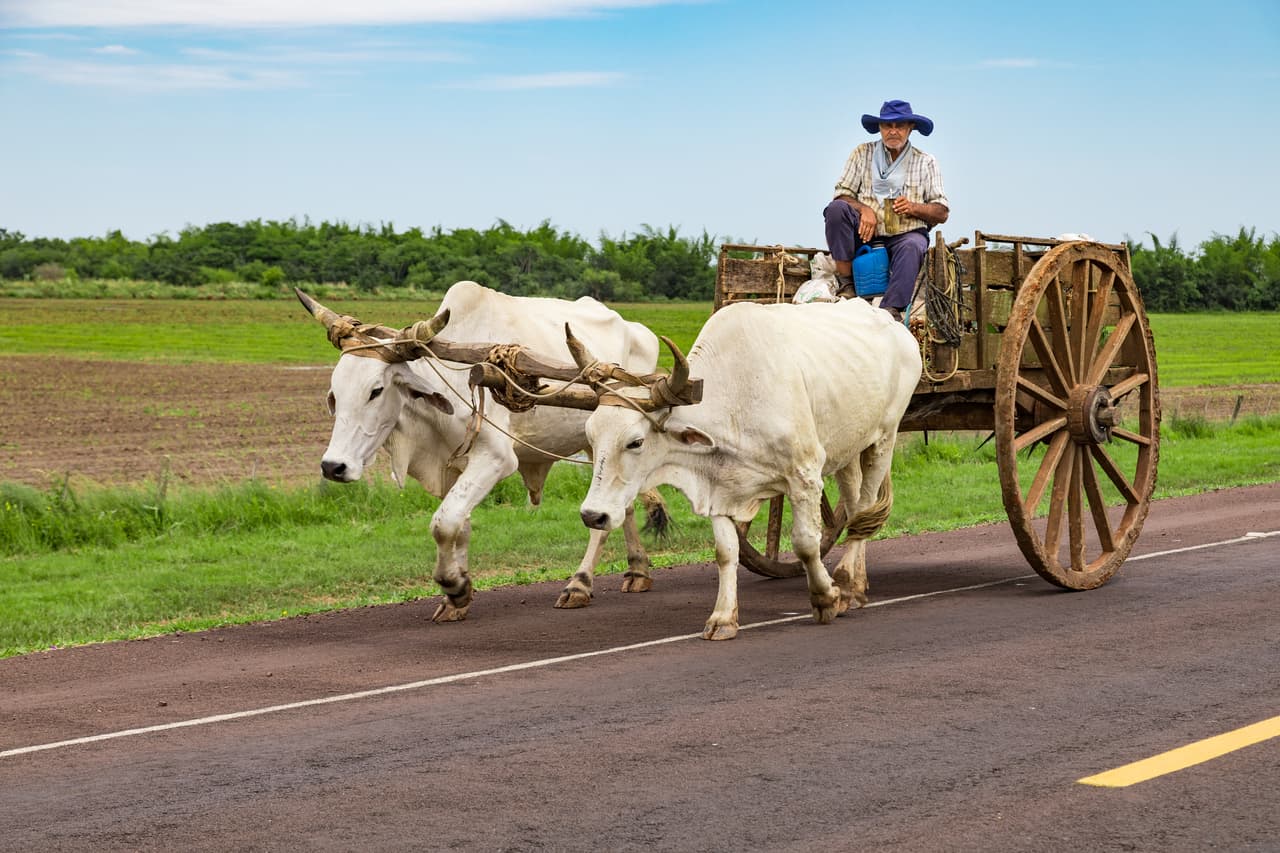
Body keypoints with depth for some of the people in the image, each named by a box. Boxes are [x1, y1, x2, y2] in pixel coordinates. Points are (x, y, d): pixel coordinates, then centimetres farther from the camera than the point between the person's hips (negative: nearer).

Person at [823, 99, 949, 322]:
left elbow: (942, 212, 6)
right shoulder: (862, 153, 12)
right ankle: (846, 285, -24)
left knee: (911, 247, -37)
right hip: (866, 234, 1)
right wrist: (864, 209, -16)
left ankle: (891, 310, -44)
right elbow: (842, 194, 5)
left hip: (906, 234, -1)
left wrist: (913, 208, -14)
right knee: (837, 208, -27)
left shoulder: (925, 162, 11)